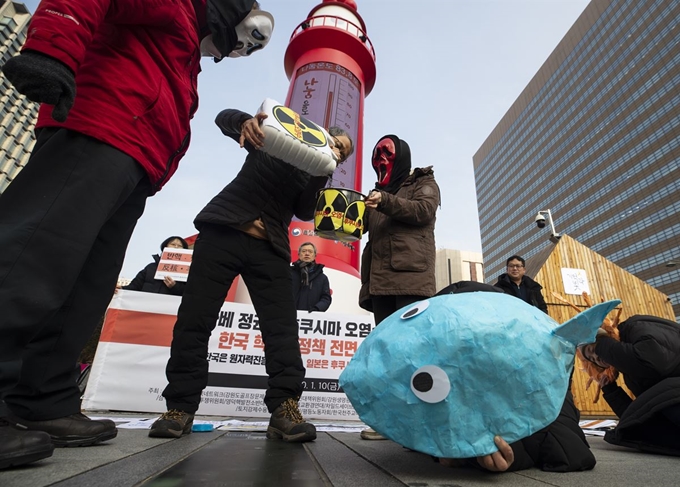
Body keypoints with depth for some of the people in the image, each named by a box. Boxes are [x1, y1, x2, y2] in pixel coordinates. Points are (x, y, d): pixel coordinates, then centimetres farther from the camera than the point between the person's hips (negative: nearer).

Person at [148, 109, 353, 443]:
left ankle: (285, 409, -10)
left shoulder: (316, 180, 17)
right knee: (194, 319, -3)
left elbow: (305, 212, 0)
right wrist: (247, 122, -18)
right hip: (223, 231, -2)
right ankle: (180, 407, 8)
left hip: (270, 248, 3)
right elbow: (224, 118, 6)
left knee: (282, 326, -11)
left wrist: (322, 173, -14)